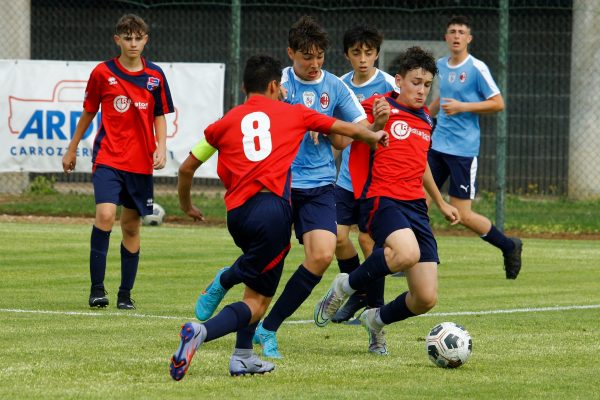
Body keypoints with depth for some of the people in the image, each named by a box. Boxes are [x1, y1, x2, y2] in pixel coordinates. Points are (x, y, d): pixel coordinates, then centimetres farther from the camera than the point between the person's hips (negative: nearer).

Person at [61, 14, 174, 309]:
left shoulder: (155, 76, 5)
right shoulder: (103, 72, 0)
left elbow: (160, 117, 12)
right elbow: (88, 113, 11)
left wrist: (161, 149, -4)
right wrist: (72, 149, 16)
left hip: (141, 163, 2)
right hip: (108, 158, -2)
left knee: (131, 227, 7)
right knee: (105, 215, -21)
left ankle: (125, 293, 15)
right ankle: (97, 287, -16)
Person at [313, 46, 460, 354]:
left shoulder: (425, 119, 19)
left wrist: (441, 204, 43)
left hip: (415, 207, 7)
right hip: (382, 199, -7)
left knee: (426, 299, -4)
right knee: (408, 252, -39)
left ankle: (376, 320, 28)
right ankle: (345, 287, -12)